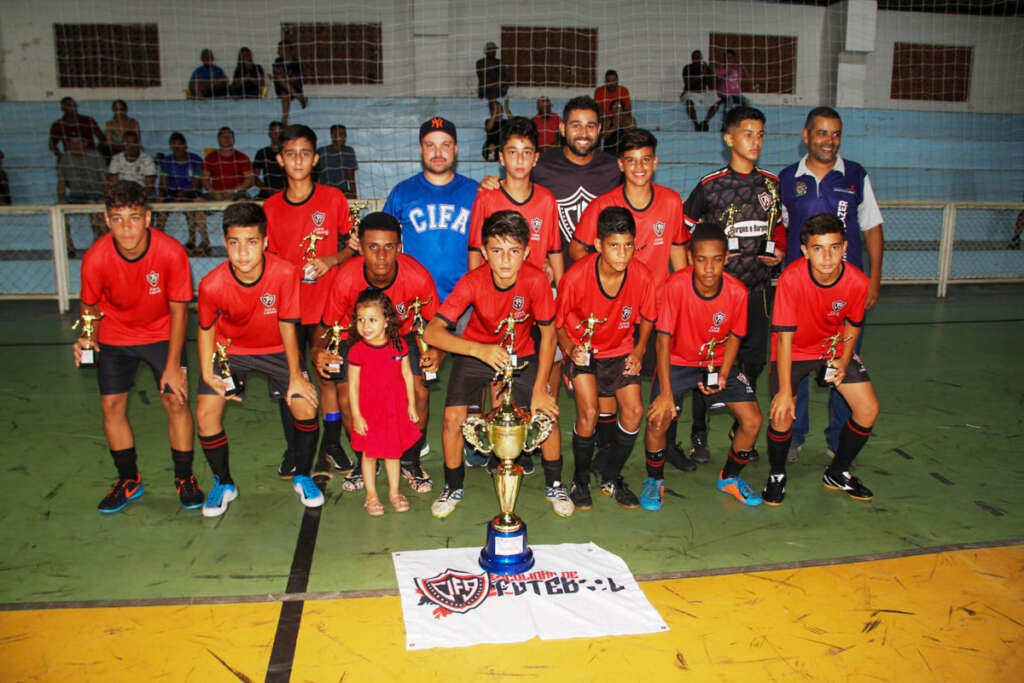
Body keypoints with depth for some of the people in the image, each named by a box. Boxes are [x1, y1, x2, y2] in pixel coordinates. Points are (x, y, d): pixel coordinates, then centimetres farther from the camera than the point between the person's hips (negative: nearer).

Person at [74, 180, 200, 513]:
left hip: (162, 333, -1)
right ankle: (129, 479, 21)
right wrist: (86, 336, -24)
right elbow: (90, 305, -3)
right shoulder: (95, 258, -22)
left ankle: (184, 477, 11)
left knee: (176, 399, -9)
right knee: (111, 405, 0)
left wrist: (173, 365, -14)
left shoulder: (171, 252, -26)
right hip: (115, 336, 2)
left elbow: (179, 310, -16)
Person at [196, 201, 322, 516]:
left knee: (306, 407, -12)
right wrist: (207, 374, -14)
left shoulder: (285, 273, -29)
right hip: (229, 348, 1)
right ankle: (223, 484, 15)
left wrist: (295, 376, -12)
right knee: (206, 414, -10)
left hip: (276, 348, 0)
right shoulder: (212, 284, -27)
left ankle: (302, 477, 14)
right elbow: (206, 328, -7)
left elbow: (287, 325, -17)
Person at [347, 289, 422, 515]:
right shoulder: (357, 351, -13)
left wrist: (411, 404, 5)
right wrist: (356, 415, -10)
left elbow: (407, 374, 4)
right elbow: (353, 385, -9)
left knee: (393, 452, 15)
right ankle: (371, 495, 26)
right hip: (368, 411, -2)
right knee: (369, 454, 10)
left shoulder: (399, 344, -6)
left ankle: (394, 492, 31)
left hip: (395, 409, 2)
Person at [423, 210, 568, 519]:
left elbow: (548, 335, -14)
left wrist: (540, 388, -14)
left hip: (522, 354, 1)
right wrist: (480, 350, -47)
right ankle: (453, 487, 13)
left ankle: (554, 485, 18)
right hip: (475, 352, 0)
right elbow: (432, 331, -33)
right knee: (453, 417, -14)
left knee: (548, 413, -10)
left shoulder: (536, 280, -26)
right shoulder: (473, 282, -27)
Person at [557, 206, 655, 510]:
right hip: (583, 349, -3)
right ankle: (580, 480, 8)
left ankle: (612, 477, 15)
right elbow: (558, 322, -10)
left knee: (634, 411, -10)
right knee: (588, 413, -18)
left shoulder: (641, 275, -17)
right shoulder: (576, 276, -25)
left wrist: (638, 351, -7)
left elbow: (647, 317, 4)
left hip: (621, 350, 3)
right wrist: (571, 349, -27)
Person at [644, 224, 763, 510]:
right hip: (678, 361, -3)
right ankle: (655, 479, 8)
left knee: (753, 420, -10)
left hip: (718, 363, 3)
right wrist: (666, 392, -25)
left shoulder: (737, 291, -16)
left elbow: (733, 336, 1)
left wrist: (723, 375, -13)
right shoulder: (676, 285, -25)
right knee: (658, 419, -22)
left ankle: (729, 477, 19)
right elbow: (664, 338, -21)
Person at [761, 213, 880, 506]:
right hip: (794, 350, -4)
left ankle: (838, 473, 21)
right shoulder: (791, 278, -30)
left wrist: (844, 361, -14)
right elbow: (784, 336, -26)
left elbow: (853, 324, 1)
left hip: (834, 348, 4)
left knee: (868, 409, -4)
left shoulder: (858, 282, -20)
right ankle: (777, 476, 11)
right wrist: (785, 391, -27)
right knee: (782, 415, -19)